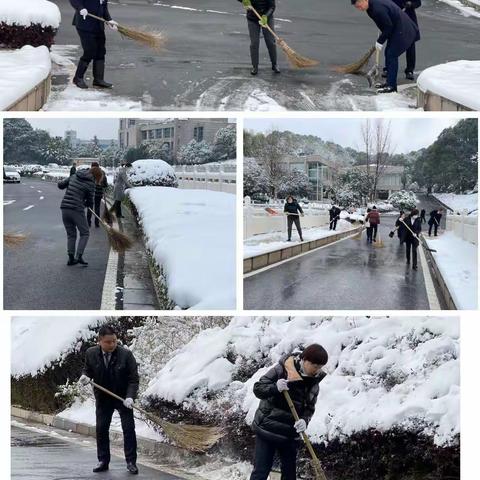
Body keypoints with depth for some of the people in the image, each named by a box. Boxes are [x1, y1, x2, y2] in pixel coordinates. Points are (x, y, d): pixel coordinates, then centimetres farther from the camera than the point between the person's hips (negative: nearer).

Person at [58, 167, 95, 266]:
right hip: (77, 210, -6)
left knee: (71, 234, 16)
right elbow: (90, 201, 3)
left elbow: (60, 185, 16)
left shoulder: (74, 176, 11)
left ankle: (71, 258, 11)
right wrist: (89, 204, 26)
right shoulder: (91, 184, -4)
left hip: (64, 208, 6)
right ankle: (79, 257, -5)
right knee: (85, 233, 8)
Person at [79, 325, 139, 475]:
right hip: (103, 398, 2)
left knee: (129, 429, -3)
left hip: (123, 398, -2)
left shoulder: (126, 354, -19)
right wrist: (85, 377, -17)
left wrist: (130, 397, -28)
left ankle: (131, 462, 5)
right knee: (101, 429, 5)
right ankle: (103, 461, 17)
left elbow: (133, 379, -16)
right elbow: (87, 369, 7)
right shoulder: (91, 353, -11)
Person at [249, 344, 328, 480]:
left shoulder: (313, 383, -1)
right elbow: (258, 389, -12)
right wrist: (275, 387, -32)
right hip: (266, 428, -4)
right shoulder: (282, 370, -14)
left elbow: (309, 408, 4)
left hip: (290, 434, 4)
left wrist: (304, 420, -18)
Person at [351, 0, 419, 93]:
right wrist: (381, 39, 12)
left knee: (392, 55, -10)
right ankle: (389, 82, 21)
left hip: (402, 31, -10)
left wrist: (380, 41, -13)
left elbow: (388, 26, -22)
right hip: (395, 30, 10)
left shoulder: (378, 9, -28)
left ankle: (391, 86, -8)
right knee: (388, 53, 13)